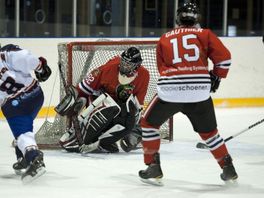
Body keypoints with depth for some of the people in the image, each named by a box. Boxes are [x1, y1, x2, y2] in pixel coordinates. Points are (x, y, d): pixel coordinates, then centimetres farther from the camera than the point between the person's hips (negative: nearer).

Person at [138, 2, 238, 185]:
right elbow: (224, 57, 3)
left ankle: (153, 167, 14)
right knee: (208, 131, 21)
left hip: (170, 92, 0)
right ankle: (228, 169, 20)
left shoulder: (164, 39, 16)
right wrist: (216, 77, 20)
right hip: (199, 92, 1)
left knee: (149, 123, 21)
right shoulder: (204, 34, 10)